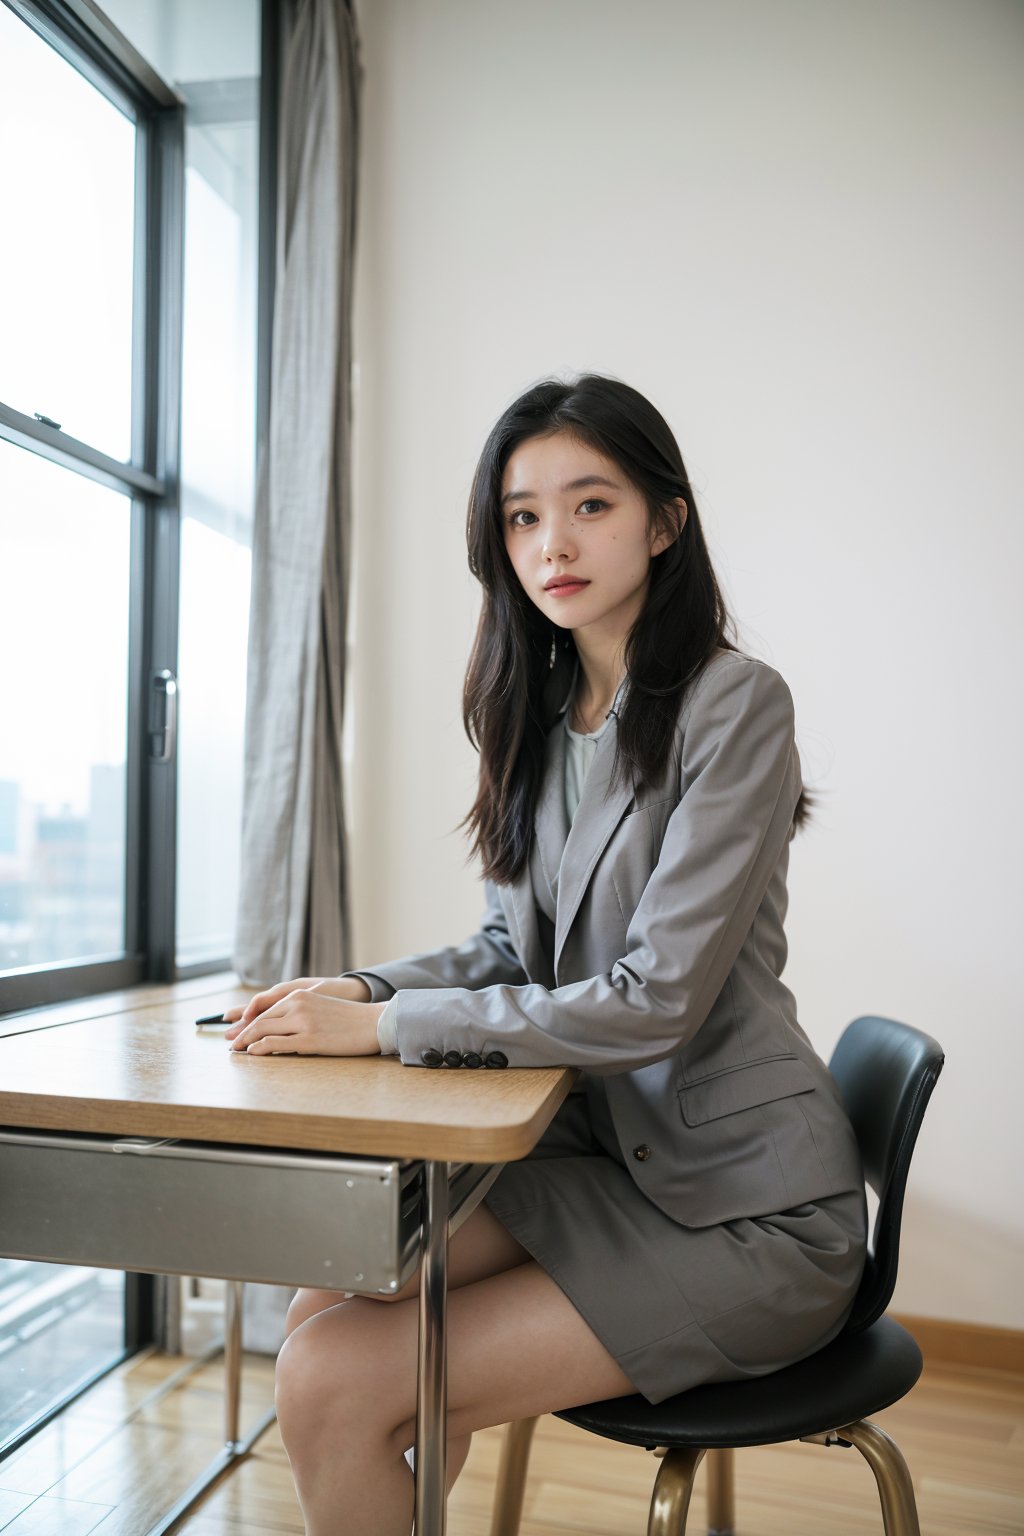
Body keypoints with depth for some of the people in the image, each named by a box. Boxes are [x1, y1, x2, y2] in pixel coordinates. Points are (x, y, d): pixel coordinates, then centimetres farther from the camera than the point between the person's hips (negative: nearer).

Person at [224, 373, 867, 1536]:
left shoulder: (733, 705, -16)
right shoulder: (538, 716, 7)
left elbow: (657, 998, -21)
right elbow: (509, 949, 12)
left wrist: (386, 1027, -18)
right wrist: (361, 990, -7)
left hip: (746, 1212, -6)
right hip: (603, 1152, 7)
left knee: (334, 1391, -14)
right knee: (323, 1317, -7)